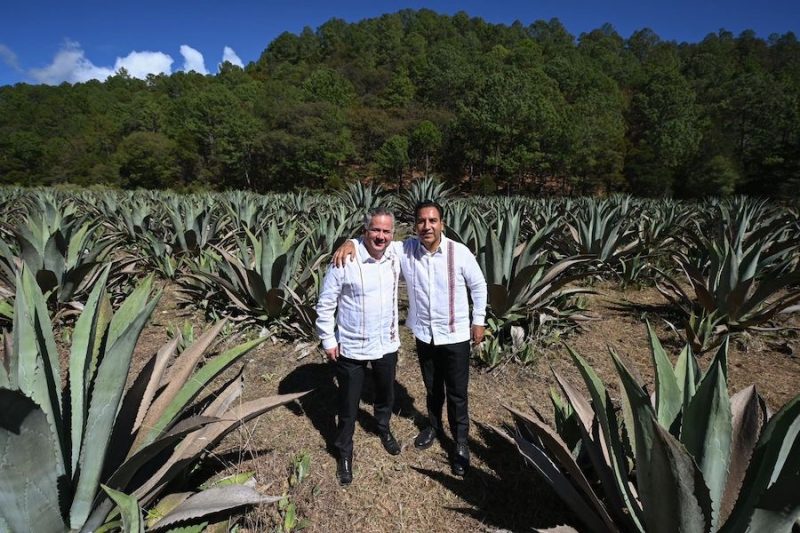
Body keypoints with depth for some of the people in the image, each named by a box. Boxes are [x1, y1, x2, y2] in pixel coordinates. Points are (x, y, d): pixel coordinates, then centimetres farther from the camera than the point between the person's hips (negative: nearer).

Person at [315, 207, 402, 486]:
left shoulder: (395, 259, -5)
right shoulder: (345, 261, -21)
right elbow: (325, 304, -12)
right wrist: (328, 340, -9)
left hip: (387, 344, 5)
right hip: (351, 347, -4)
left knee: (386, 394, 25)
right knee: (348, 405, 11)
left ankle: (384, 429, 55)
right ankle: (344, 451, 37)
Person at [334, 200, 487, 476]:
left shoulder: (460, 252, -16)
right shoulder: (406, 250, -11)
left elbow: (478, 286, -2)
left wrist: (478, 321, 2)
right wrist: (350, 242, -26)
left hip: (456, 336, -2)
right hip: (424, 335, 3)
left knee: (457, 393, 11)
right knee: (432, 388, 23)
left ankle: (461, 442, 34)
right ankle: (433, 426, 49)